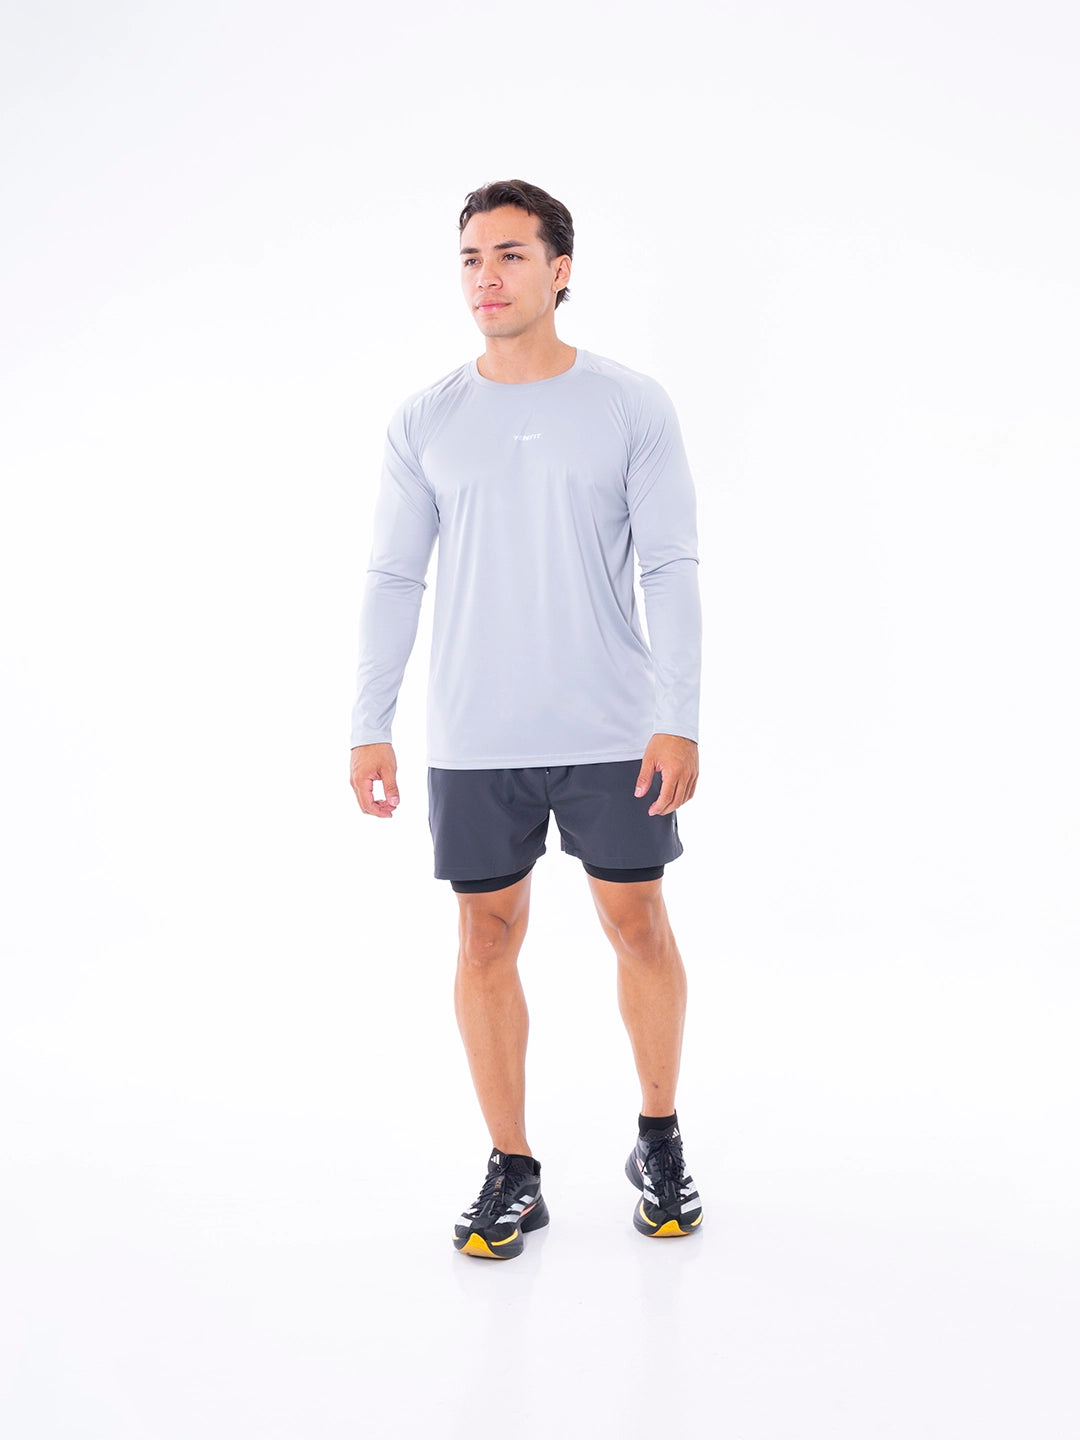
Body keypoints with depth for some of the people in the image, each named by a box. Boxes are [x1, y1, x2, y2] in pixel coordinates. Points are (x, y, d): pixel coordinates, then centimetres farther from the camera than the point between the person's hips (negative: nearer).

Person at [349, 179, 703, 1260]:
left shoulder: (631, 407, -1)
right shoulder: (426, 422, 4)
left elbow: (670, 568, -4)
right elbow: (393, 580, 5)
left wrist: (680, 718, -11)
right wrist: (369, 726, 0)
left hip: (612, 733, -1)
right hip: (472, 742, 2)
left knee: (637, 925, 7)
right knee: (488, 938, 6)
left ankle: (660, 1145, 27)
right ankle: (511, 1172, 20)